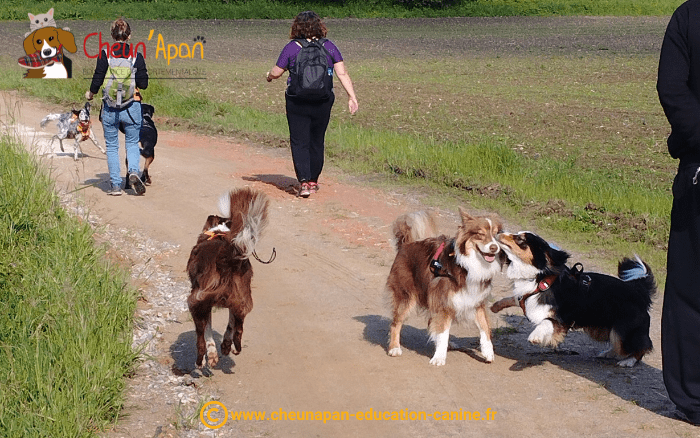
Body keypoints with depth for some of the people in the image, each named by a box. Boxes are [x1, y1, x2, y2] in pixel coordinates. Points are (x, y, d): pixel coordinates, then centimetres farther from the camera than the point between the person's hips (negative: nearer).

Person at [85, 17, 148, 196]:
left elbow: (97, 79, -7)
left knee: (111, 147, 12)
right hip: (131, 108, 0)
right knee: (132, 143, 15)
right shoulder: (136, 56, -5)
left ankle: (115, 185, 9)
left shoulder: (105, 54, -7)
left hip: (109, 109, 0)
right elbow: (143, 84, -4)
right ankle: (133, 171, -12)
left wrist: (90, 94, 12)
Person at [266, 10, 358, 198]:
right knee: (316, 142, 16)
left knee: (299, 142, 1)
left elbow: (276, 72, 0)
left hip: (297, 103, -3)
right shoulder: (329, 47, 1)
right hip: (323, 103, 3)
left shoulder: (292, 47, -6)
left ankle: (304, 182, -13)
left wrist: (269, 76, 22)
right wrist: (352, 96, -3)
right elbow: (342, 73, -4)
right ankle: (313, 181, 25)